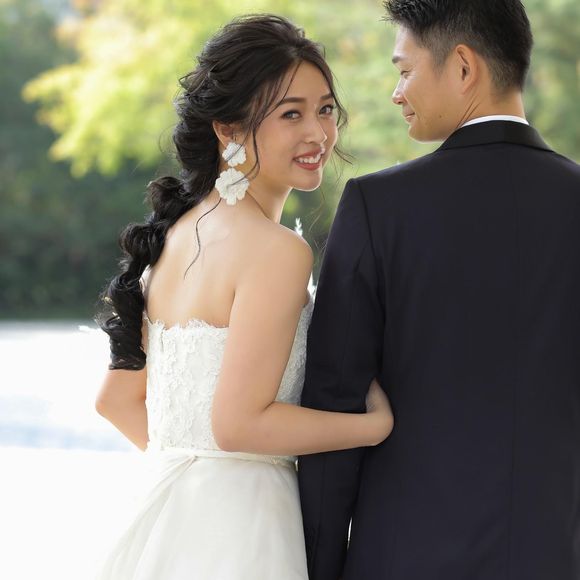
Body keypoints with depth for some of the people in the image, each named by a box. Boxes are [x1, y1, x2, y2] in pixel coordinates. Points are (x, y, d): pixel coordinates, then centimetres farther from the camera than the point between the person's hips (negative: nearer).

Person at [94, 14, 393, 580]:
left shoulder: (174, 235, 8)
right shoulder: (277, 249, -16)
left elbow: (117, 398, 14)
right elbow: (238, 421, -21)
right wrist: (379, 424, -11)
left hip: (166, 524, 8)